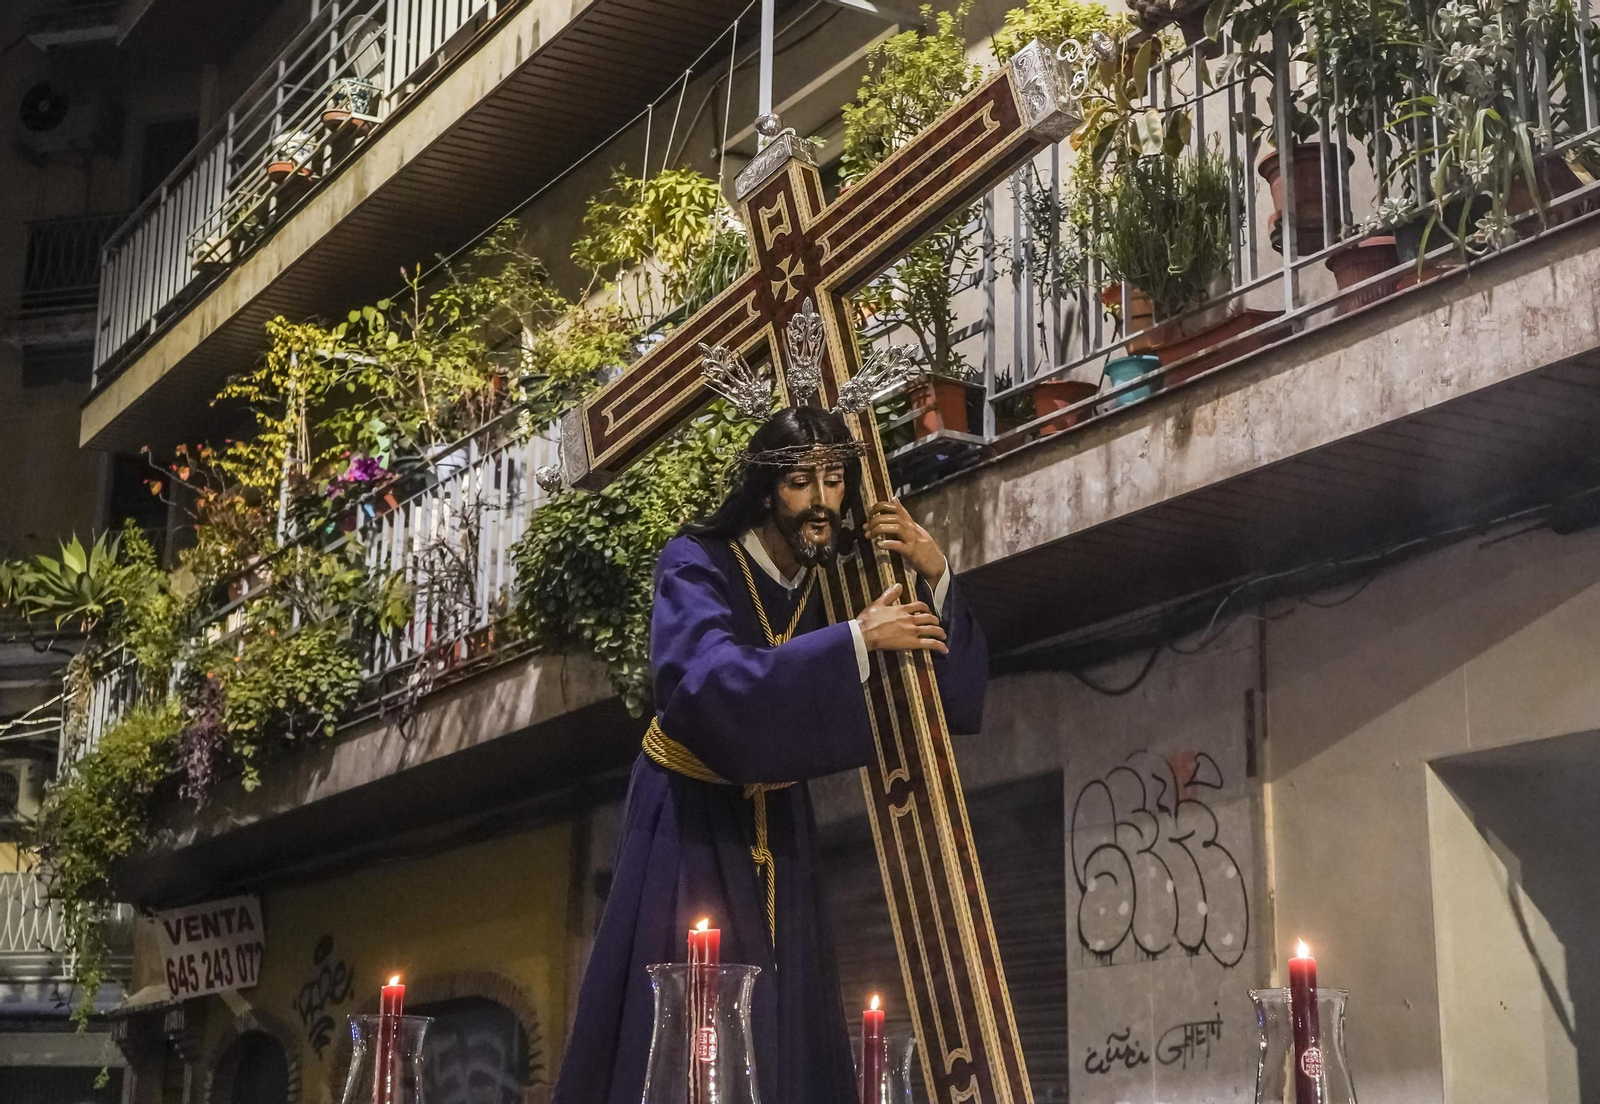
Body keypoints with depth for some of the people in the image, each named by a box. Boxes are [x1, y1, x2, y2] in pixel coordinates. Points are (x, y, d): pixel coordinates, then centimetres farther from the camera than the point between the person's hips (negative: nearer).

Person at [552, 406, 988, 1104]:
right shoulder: (698, 565, -15)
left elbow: (956, 691, -4)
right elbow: (707, 680, -34)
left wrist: (934, 575, -20)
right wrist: (857, 639, -35)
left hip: (776, 825, 4)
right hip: (691, 821, -4)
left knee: (786, 1034, 2)